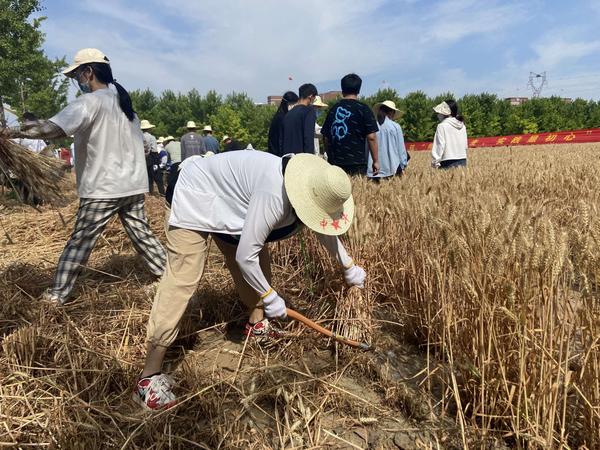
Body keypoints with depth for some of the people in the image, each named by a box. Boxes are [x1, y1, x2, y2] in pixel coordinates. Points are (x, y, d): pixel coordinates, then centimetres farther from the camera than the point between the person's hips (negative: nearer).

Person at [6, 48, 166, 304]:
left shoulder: (90, 101, -12)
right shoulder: (124, 100, 13)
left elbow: (55, 128, -28)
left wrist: (14, 133, -25)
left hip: (103, 189, -7)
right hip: (133, 185, 7)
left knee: (79, 242, 3)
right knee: (141, 234, 16)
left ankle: (57, 295, 13)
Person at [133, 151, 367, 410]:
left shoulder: (309, 189, -10)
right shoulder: (274, 196, -38)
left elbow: (324, 229, 10)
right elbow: (245, 256, -33)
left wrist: (349, 267, 17)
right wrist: (270, 298, -20)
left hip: (228, 199, 9)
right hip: (196, 195, -9)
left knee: (259, 260, 8)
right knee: (182, 281, -16)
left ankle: (256, 325, 30)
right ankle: (150, 376, -12)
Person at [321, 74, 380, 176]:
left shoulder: (333, 109, 10)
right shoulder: (363, 109, -3)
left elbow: (325, 137, 13)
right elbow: (371, 137, -7)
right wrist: (376, 161, 0)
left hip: (335, 162, 5)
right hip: (356, 163, -4)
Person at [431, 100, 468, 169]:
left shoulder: (442, 126, -7)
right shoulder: (462, 125, 12)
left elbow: (439, 145, -12)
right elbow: (465, 145, 14)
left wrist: (435, 162, -10)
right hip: (462, 162, 6)